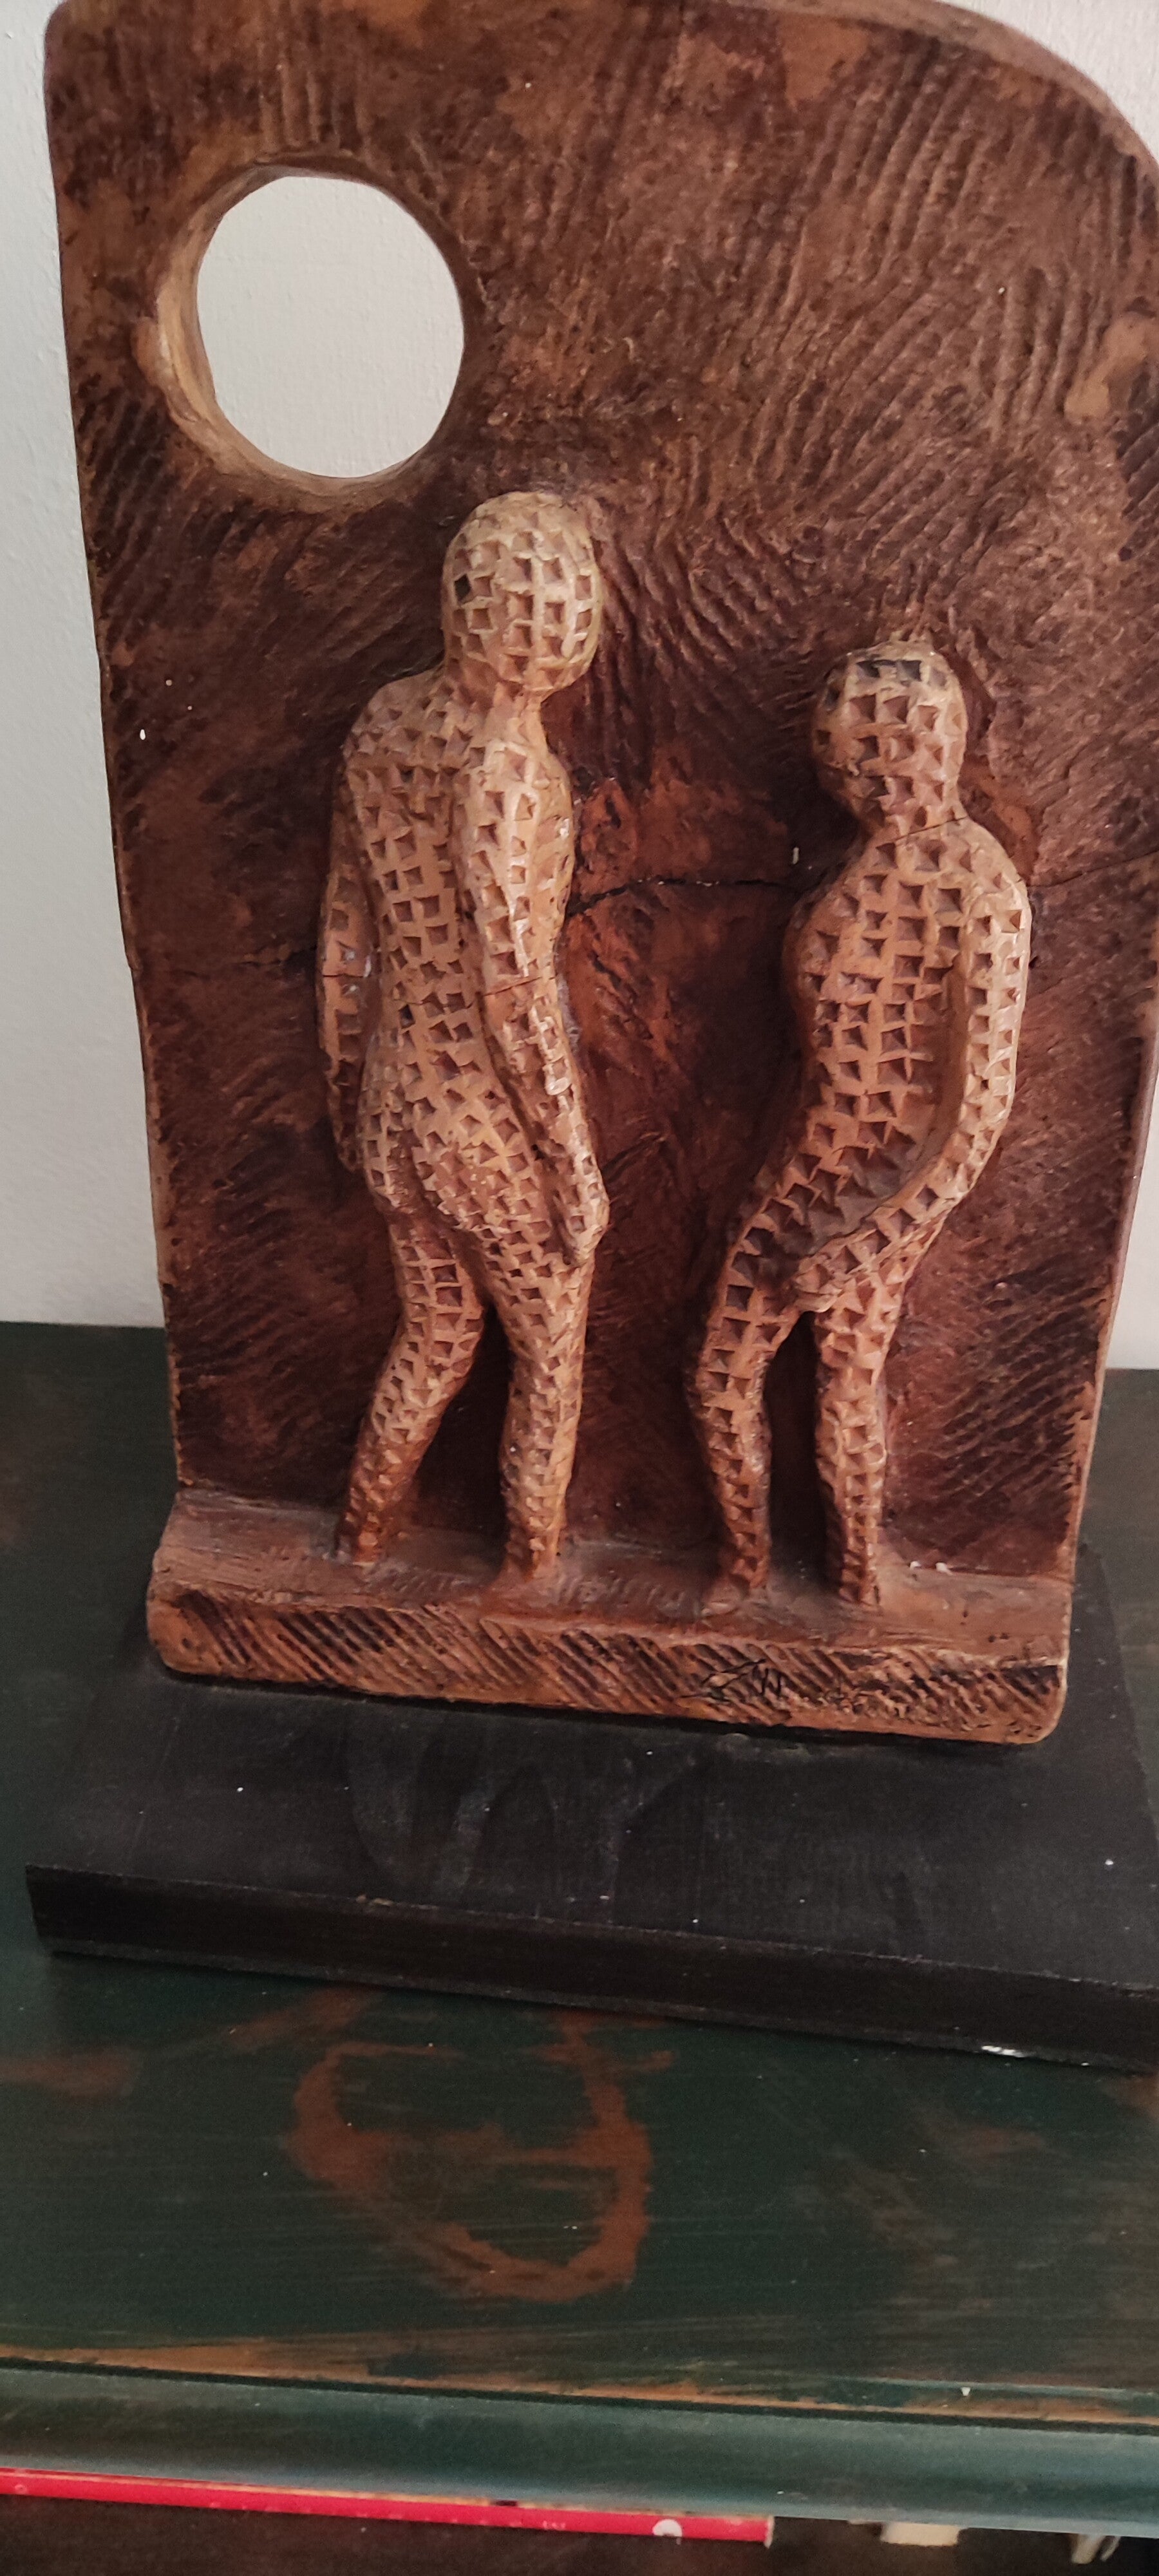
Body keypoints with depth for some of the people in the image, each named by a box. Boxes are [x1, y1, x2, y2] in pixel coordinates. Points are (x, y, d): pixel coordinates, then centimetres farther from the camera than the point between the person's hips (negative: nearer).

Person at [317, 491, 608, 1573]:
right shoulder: (503, 762, -24)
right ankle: (534, 1554, 39)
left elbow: (342, 939, 6)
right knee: (549, 1344, 20)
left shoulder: (383, 723, -2)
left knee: (436, 1326, 28)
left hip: (397, 1106, 7)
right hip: (497, 1126, -6)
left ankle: (365, 1526, 45)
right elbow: (516, 993, -23)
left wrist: (346, 1096, 18)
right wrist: (578, 1169, -14)